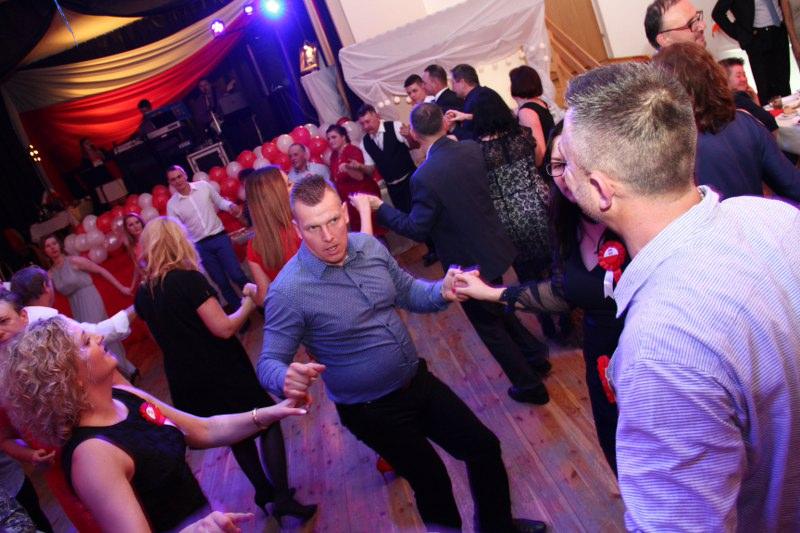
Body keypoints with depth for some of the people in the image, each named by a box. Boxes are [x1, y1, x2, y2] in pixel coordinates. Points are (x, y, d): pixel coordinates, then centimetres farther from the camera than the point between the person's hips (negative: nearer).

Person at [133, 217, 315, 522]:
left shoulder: (143, 294, 1)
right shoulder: (188, 279, -19)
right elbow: (224, 328, -22)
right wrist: (248, 303, -6)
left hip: (185, 382, 7)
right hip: (222, 373, -7)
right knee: (268, 423, 9)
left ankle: (264, 490, 36)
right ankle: (282, 498, 7)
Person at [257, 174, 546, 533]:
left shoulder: (369, 246, -7)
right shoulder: (288, 292, -25)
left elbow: (408, 293, 7)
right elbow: (269, 362, -20)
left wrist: (442, 291, -15)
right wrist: (286, 378, -44)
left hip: (418, 381, 6)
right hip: (373, 411, -6)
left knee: (484, 448, 16)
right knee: (431, 480, 11)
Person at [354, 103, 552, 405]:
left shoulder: (424, 177, -28)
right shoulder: (472, 149, -7)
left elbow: (416, 229, -18)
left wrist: (379, 207, -7)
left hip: (468, 263, -7)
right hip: (494, 247, 7)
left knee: (489, 325, 14)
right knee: (497, 310, 31)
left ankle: (529, 385, 28)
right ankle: (536, 358, 44)